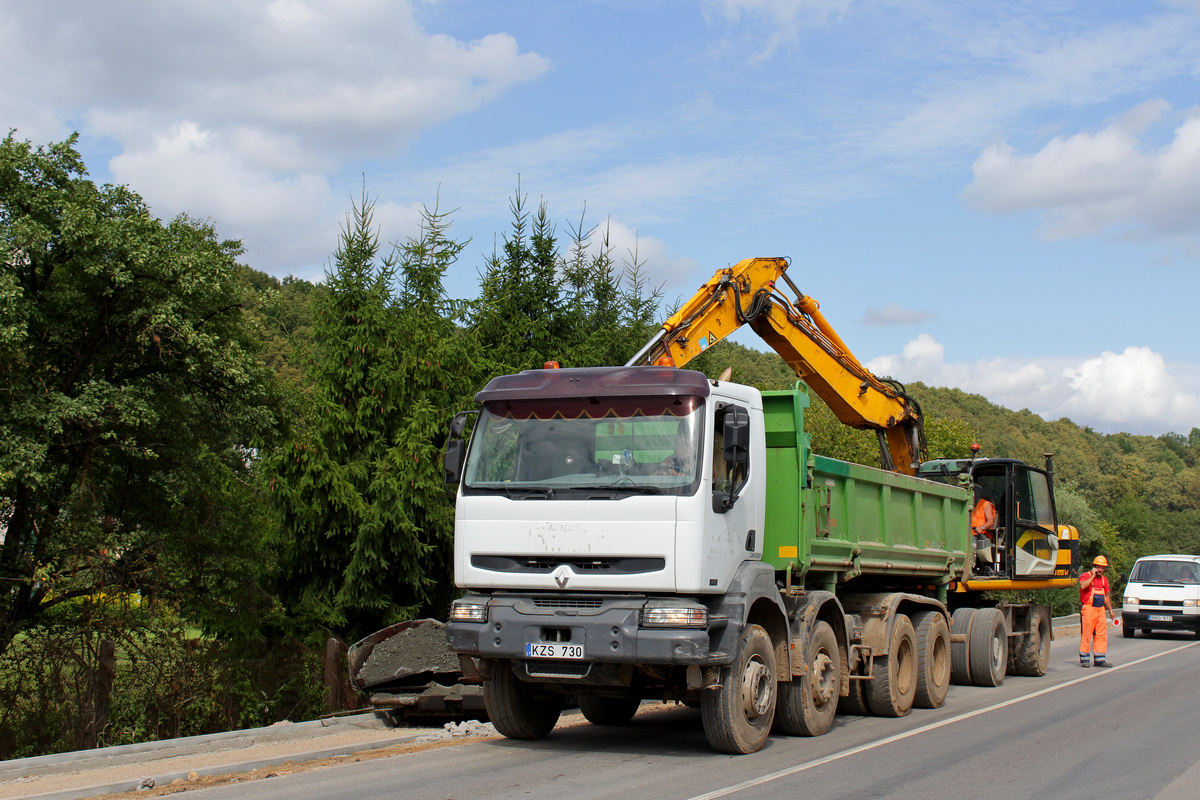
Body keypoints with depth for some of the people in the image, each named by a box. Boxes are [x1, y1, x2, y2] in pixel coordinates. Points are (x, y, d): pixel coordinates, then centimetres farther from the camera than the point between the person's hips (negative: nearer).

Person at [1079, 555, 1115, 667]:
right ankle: (1084, 659, 0)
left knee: (1101, 635, 4)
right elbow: (1083, 585, -27)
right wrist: (1093, 575, -18)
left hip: (1101, 610, 7)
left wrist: (1110, 610, 22)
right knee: (1086, 635, -6)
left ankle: (1099, 659, 9)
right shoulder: (1086, 576, -5)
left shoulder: (1104, 579, 18)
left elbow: (1107, 596, 26)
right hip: (1088, 609, -7)